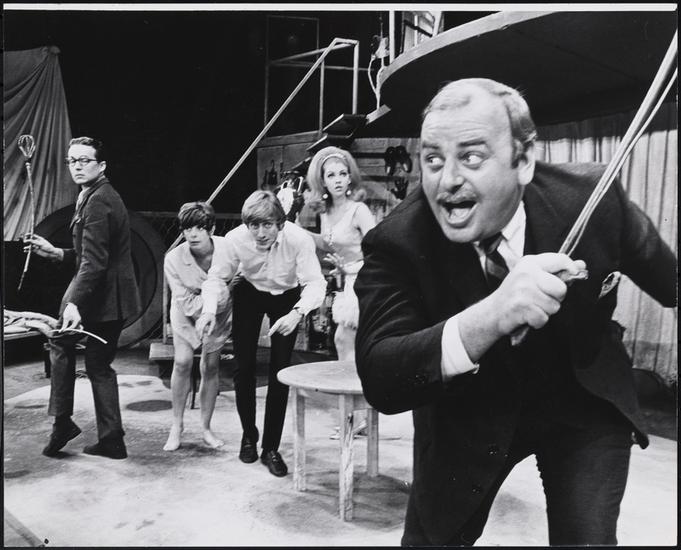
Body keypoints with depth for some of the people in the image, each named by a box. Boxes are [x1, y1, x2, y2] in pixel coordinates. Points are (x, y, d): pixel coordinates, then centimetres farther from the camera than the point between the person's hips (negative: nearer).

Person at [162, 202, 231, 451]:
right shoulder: (174, 259, -27)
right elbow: (187, 304, -25)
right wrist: (221, 293, -33)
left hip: (219, 312, 0)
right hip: (187, 311, 0)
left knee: (210, 367, 1)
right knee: (182, 362, -11)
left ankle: (206, 428, 17)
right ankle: (176, 426, 8)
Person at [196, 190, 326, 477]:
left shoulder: (299, 239, -35)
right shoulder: (234, 240, -30)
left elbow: (315, 282, -36)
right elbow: (216, 277, -17)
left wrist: (297, 313, -54)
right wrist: (209, 310, -35)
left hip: (287, 297, -1)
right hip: (249, 293, 1)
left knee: (280, 371, -4)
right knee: (243, 365, 2)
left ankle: (271, 447, 11)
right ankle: (248, 435, 26)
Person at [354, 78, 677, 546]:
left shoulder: (592, 196, -22)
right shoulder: (398, 242, -26)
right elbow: (379, 380, -36)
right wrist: (488, 318, -51)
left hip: (585, 406, 1)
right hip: (467, 416, 0)